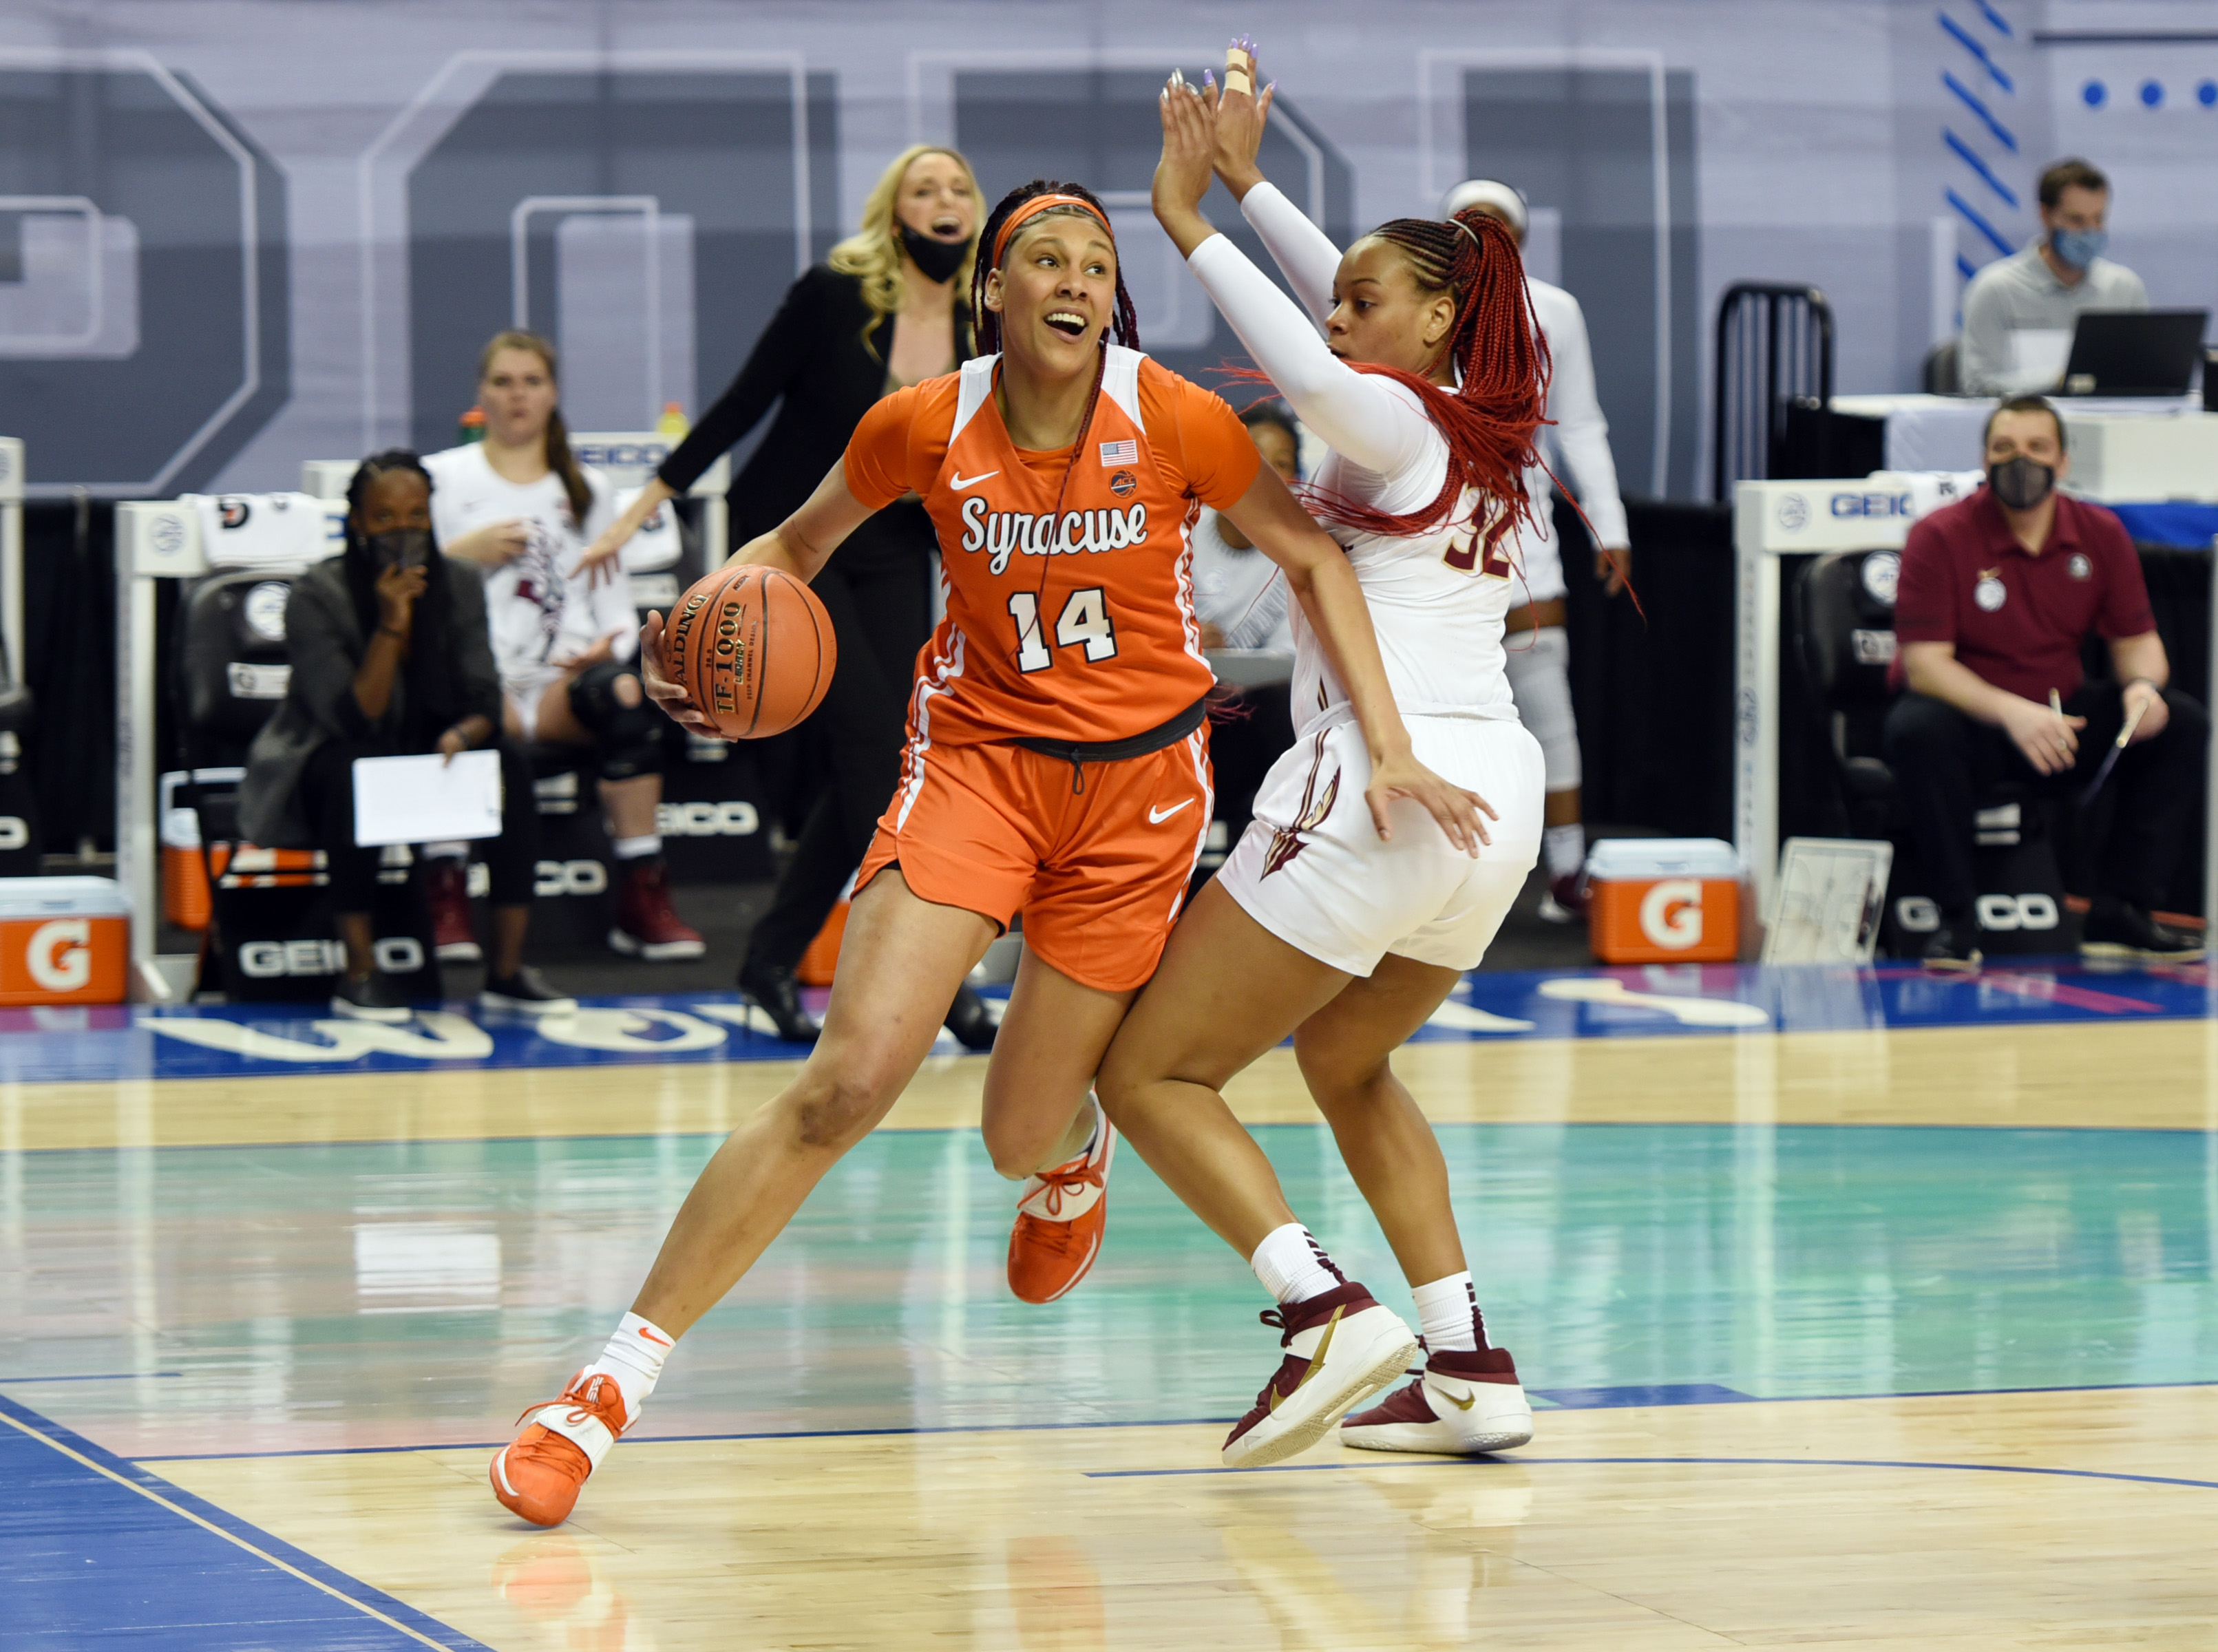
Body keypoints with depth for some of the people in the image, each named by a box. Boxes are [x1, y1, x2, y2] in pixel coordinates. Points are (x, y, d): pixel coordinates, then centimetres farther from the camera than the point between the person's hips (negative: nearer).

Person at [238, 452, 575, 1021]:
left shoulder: (459, 584, -3)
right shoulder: (317, 596, -17)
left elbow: (484, 702, -6)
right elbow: (353, 723, -24)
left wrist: (462, 735, -30)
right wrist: (390, 628, -34)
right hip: (320, 769, -4)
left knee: (509, 765, -24)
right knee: (355, 770, -38)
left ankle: (508, 970, -22)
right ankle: (360, 974, -31)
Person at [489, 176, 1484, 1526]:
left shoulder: (1172, 419, -13)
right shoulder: (926, 426, -10)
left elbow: (1312, 559, 0)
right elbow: (798, 546, 7)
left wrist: (1389, 747, -6)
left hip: (1137, 782, 0)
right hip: (977, 754, 0)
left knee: (1020, 1142, 5)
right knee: (847, 1083, -19)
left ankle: (1075, 1145, 48)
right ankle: (612, 1384, -13)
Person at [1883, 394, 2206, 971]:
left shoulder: (2101, 535, 0)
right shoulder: (1940, 538, -13)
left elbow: (2136, 641, 6)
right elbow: (1923, 663, -19)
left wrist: (2143, 685, -20)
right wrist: (2010, 712, -34)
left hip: (2060, 716, 4)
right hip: (1965, 713, -4)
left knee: (2182, 725, -15)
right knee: (1918, 731, -38)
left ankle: (2120, 915, -12)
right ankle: (1956, 919, -26)